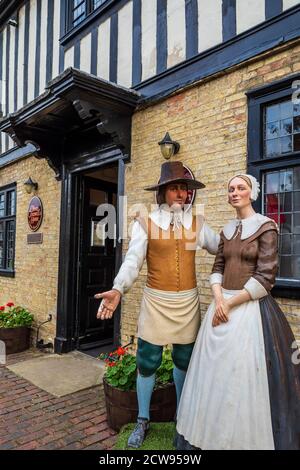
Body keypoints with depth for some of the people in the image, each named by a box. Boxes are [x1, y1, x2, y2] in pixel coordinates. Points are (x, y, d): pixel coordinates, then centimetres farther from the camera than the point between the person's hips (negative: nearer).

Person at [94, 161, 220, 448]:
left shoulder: (197, 223, 4)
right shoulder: (145, 223, -6)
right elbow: (133, 260, -14)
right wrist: (118, 289, -29)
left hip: (188, 302, 3)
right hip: (156, 302, -2)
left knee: (184, 360, 17)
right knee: (147, 362, 7)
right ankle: (142, 421, 30)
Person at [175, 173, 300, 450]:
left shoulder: (266, 227, -7)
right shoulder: (227, 230, 11)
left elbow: (265, 277, -14)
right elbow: (218, 268, 9)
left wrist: (230, 303, -14)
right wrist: (218, 300, -8)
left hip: (250, 307, -6)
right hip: (222, 306, 6)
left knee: (244, 376, 1)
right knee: (217, 374, 13)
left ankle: (246, 438, 23)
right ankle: (215, 434, 32)